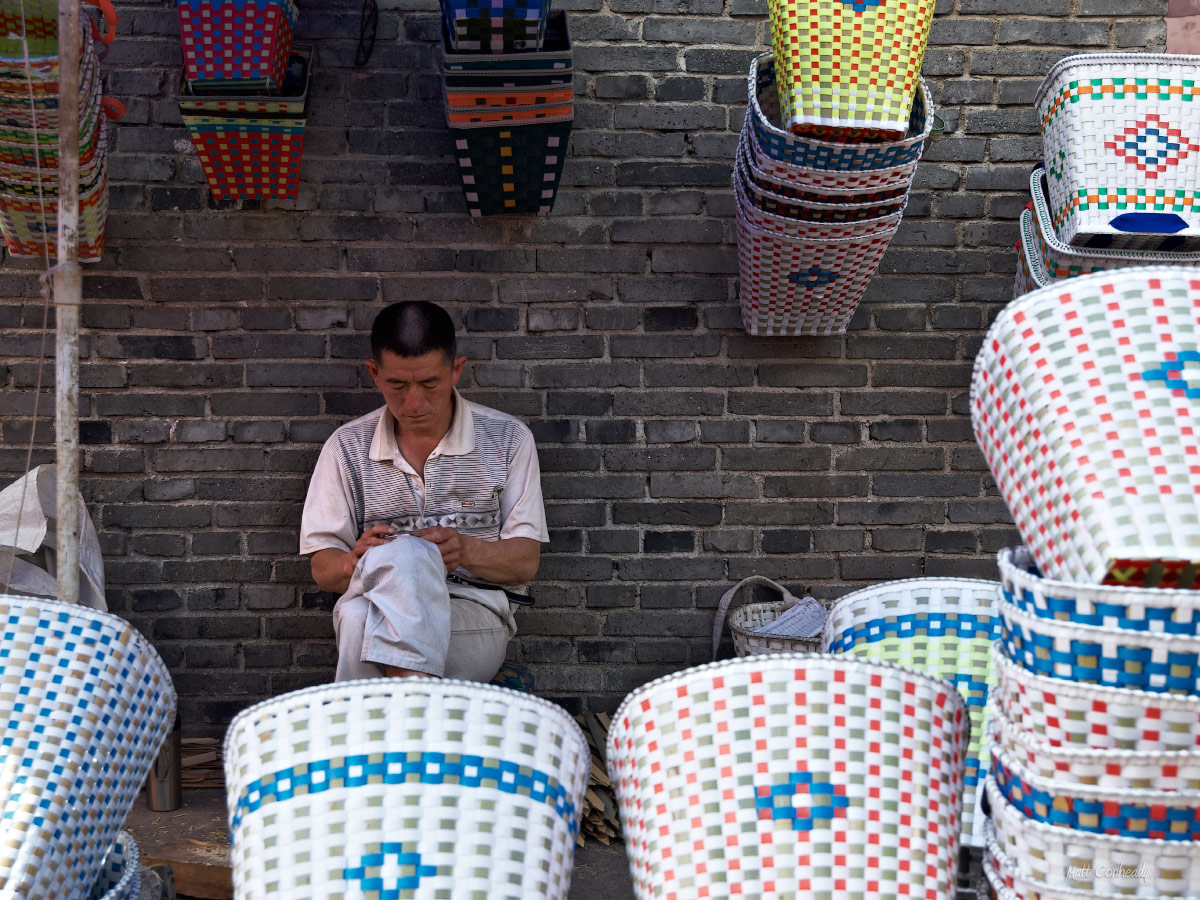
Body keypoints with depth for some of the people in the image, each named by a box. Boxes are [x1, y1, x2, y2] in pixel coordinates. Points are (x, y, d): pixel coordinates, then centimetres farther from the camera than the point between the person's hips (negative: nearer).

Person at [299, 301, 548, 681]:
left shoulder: (506, 437, 8)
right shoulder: (348, 447, 11)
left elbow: (525, 561, 4)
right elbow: (322, 567, 10)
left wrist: (467, 550, -18)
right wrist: (354, 562, -16)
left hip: (475, 616, -1)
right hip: (373, 602, 1)